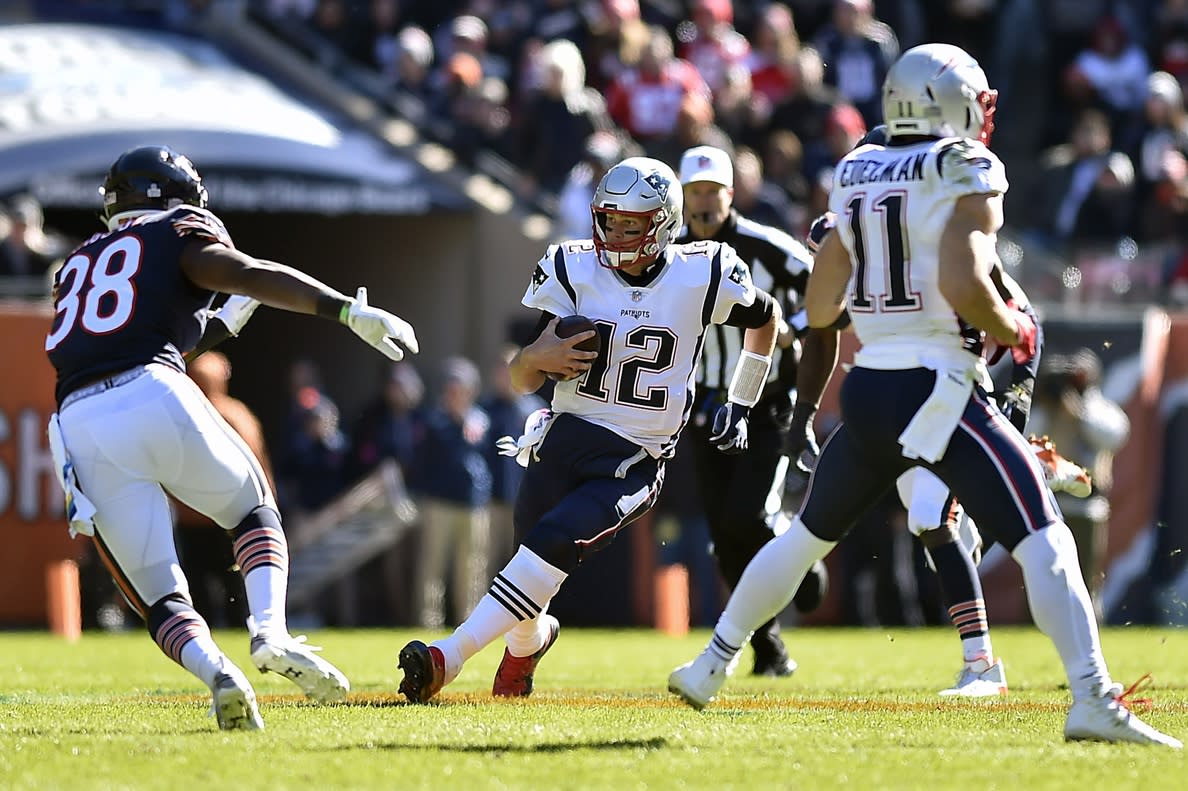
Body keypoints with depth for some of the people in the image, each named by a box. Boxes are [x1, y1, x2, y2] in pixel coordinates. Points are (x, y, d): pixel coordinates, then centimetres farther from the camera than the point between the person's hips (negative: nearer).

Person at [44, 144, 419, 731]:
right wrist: (350, 311, -9)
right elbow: (254, 276, -3)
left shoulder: (76, 267, 31)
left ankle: (214, 672, -22)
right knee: (254, 511, 22)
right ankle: (270, 633, -3)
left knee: (159, 597, 8)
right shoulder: (176, 235, 15)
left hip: (79, 424, 4)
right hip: (157, 398, -4)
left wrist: (225, 325, 40)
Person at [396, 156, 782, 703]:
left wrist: (741, 407, 17)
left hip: (634, 463, -2)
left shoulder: (700, 278, -4)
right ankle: (529, 641, 41)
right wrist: (538, 358, -25)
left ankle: (448, 658, -27)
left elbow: (766, 319, 18)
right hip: (563, 441, 2)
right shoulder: (573, 271, 0)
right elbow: (521, 380, -1)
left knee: (552, 544, -24)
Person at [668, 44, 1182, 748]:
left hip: (868, 392, 6)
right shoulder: (968, 174, -7)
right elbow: (965, 287, -21)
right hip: (940, 392, -6)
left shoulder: (855, 177, 11)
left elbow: (821, 309, 15)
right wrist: (1015, 333, -3)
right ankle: (1094, 701, -21)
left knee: (808, 535, 25)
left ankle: (711, 667, 34)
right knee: (1044, 543, -8)